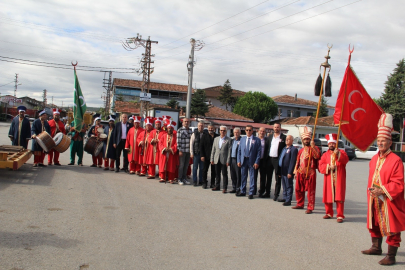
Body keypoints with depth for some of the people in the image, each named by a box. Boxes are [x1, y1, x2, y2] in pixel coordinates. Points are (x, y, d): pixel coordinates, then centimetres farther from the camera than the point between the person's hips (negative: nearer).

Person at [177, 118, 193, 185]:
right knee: (181, 165, 0)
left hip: (189, 151, 5)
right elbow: (178, 141, -8)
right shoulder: (180, 130, -5)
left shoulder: (190, 130, 11)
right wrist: (180, 150, -13)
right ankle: (180, 179, 8)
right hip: (182, 151, -5)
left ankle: (184, 178, 19)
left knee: (186, 166, 10)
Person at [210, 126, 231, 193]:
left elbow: (229, 151, -7)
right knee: (217, 174, 11)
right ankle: (217, 186, 22)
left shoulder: (228, 140, -4)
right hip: (217, 160, 4)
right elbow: (213, 150, 13)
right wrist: (212, 159, 8)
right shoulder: (216, 139, 12)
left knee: (224, 174, 1)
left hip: (224, 160, -4)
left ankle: (224, 188, 6)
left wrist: (228, 161, -12)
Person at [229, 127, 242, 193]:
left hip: (238, 160, -7)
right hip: (232, 160, 7)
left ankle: (238, 189, 5)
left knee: (238, 175, -2)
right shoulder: (232, 140, 16)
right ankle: (234, 188, 20)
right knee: (233, 176, 12)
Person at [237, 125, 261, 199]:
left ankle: (251, 193, 9)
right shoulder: (242, 139, 10)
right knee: (243, 176, 10)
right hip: (243, 160, 3)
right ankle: (242, 191, 21)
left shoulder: (257, 140, -1)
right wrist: (239, 161, 2)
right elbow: (239, 150, 11)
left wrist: (256, 162, -11)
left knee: (252, 177, 2)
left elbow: (259, 152, -4)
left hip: (252, 161, -3)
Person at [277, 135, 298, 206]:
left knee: (288, 186, -1)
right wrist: (279, 171, 15)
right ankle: (284, 198, 23)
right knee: (284, 186, 15)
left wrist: (290, 172, -21)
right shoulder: (284, 149, 18)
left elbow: (292, 162, -16)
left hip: (288, 172, -8)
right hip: (283, 171, 8)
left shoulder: (293, 149, -10)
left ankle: (288, 200, 4)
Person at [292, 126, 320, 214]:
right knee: (298, 190, 14)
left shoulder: (314, 148, -2)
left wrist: (313, 146, -28)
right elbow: (298, 161, 21)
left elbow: (317, 156, -24)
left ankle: (310, 208, 3)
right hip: (301, 173, 7)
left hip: (310, 173, -6)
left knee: (310, 191, -3)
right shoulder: (301, 150, 17)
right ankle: (300, 204, 30)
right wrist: (296, 172, 18)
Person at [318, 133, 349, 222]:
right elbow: (321, 166, 2)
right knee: (328, 196, 5)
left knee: (339, 197, -5)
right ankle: (329, 213, 20)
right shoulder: (325, 154, 12)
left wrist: (338, 154, -26)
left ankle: (340, 216, -2)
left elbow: (346, 160, -13)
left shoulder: (341, 152, 8)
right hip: (328, 179, 2)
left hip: (339, 179, -2)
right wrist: (328, 167, -15)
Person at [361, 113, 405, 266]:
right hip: (374, 199, 8)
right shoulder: (374, 159, 9)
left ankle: (391, 256, 7)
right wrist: (371, 190, 5)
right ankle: (376, 247, 36)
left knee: (391, 228, -1)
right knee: (374, 224, 19)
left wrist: (382, 191, -21)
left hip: (389, 201, -8)